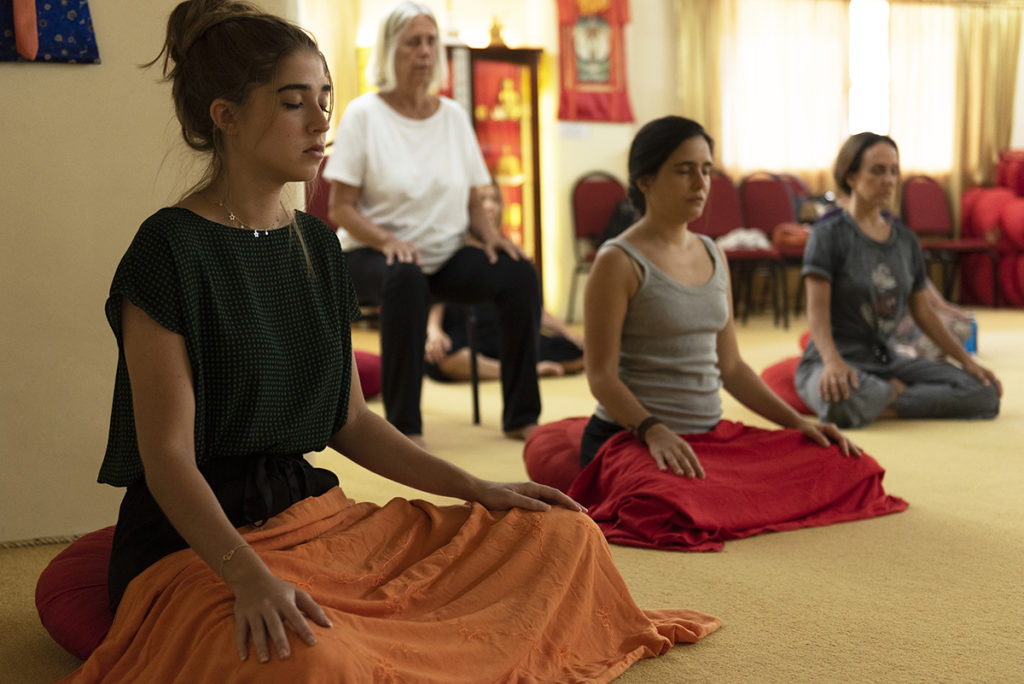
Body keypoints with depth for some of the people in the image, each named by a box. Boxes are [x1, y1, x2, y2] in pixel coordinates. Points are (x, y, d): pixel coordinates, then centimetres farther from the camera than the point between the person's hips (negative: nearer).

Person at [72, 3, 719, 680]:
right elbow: (168, 456, -17)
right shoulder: (172, 249, -11)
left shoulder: (317, 244, 12)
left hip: (315, 512, 8)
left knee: (565, 538, -2)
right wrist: (251, 576, -33)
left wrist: (477, 489, 6)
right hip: (198, 541, -7)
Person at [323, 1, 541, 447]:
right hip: (373, 255, -4)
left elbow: (472, 202, 12)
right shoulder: (364, 114, -3)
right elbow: (341, 208, -7)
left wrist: (490, 235, -10)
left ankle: (521, 416, -14)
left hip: (447, 256, 4)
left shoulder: (453, 116, 9)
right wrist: (387, 240, -25)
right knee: (405, 279, -39)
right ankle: (403, 425, -30)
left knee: (520, 275, -23)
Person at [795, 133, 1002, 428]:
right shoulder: (830, 234, -6)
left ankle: (881, 404, -11)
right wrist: (833, 361, -34)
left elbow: (923, 312, 17)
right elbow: (817, 310, -16)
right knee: (842, 400, -43)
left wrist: (967, 360, 6)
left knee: (985, 392, -14)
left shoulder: (905, 238, 12)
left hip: (887, 359, 5)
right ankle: (899, 392, -10)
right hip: (841, 362, -5)